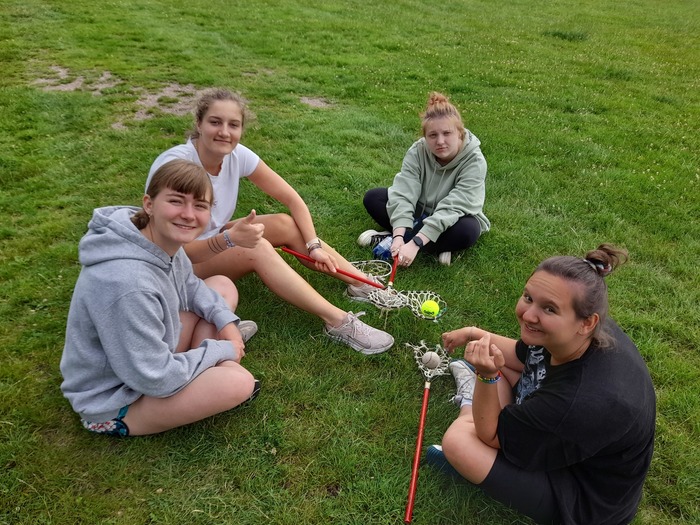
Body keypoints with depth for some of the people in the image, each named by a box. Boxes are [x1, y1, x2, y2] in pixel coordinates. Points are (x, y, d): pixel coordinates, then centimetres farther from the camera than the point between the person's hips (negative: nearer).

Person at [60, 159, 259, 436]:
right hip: (113, 400, -8)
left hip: (149, 353, 9)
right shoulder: (126, 283, -36)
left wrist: (224, 320, -7)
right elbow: (154, 379, -29)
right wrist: (220, 351, -15)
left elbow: (189, 286, 10)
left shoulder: (164, 240, -11)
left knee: (223, 285, 5)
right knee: (238, 382, -26)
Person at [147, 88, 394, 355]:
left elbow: (293, 200, -7)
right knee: (257, 248, -30)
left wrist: (313, 244, -19)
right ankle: (339, 322, -29)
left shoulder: (237, 155, -14)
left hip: (213, 240, 6)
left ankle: (365, 285, -9)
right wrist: (229, 239, -48)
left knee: (284, 224, -14)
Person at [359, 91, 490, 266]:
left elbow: (451, 208, -35)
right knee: (372, 197, -16)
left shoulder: (474, 161, -26)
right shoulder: (417, 152, -17)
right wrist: (399, 235, -43)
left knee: (467, 231, -38)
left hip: (450, 223, -3)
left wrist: (415, 243, -44)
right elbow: (403, 194, -27)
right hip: (419, 214, 4)